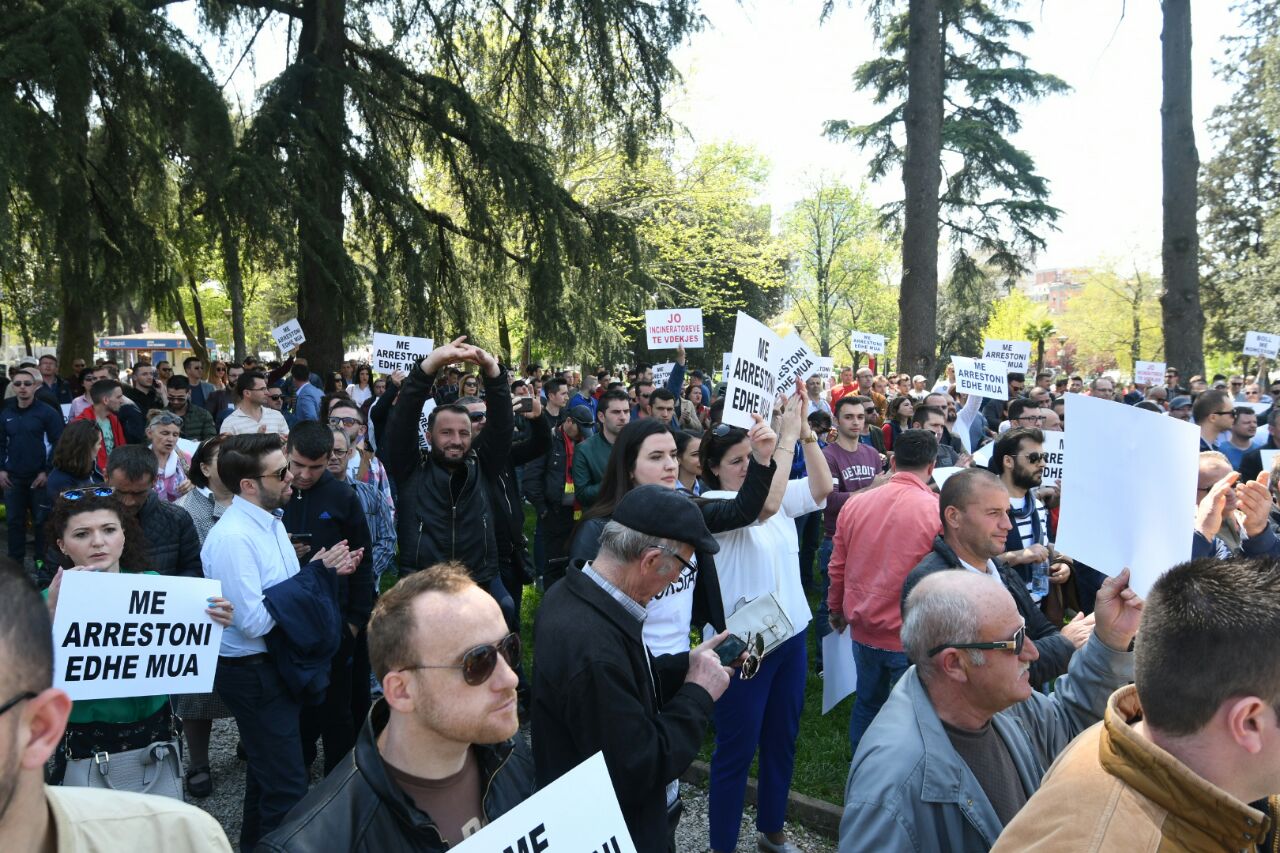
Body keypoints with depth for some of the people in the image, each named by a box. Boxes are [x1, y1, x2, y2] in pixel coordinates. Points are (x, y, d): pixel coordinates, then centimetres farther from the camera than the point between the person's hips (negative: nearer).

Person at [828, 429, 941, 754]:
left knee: (867, 704, 21)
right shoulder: (938, 511, -17)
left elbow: (837, 567, 5)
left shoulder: (855, 503, -4)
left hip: (863, 630, 5)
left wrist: (836, 608, 22)